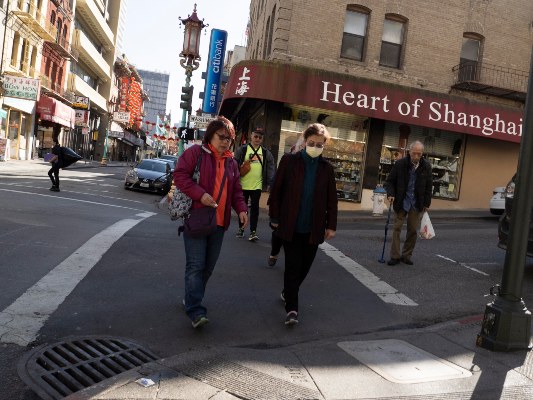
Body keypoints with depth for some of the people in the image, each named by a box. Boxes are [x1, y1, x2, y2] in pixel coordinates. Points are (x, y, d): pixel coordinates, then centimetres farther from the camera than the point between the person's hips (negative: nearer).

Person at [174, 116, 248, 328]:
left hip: (219, 222, 6)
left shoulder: (231, 162, 16)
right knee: (196, 265, -9)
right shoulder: (195, 152, -2)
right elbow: (180, 175, -10)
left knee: (209, 265, 12)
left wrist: (241, 209, 2)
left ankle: (192, 297, 29)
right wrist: (200, 194, -21)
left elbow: (236, 191, 20)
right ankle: (195, 311, -9)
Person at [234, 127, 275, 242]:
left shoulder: (266, 152, 7)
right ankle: (241, 228, 26)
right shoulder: (242, 149, -1)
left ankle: (253, 231, 6)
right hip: (243, 185, -1)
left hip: (257, 186, 1)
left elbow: (270, 167, 7)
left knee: (255, 208, 2)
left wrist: (269, 183, -1)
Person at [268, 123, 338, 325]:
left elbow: (332, 199, 7)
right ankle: (291, 308, 6)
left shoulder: (327, 168, 3)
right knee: (293, 266, -2)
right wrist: (275, 218, -3)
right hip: (291, 226, -3)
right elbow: (276, 191, -2)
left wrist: (331, 225, 4)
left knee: (304, 266, 13)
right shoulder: (289, 161, -4)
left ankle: (288, 292, 37)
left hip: (314, 228, 3)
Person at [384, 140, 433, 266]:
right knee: (397, 228, -1)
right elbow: (390, 181, 0)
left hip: (417, 204, 2)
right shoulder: (400, 164, -8)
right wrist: (390, 193, -16)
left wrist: (427, 204, 4)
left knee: (413, 230, 6)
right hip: (401, 202, -2)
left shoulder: (426, 166, -1)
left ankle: (406, 255, 18)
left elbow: (428, 186, 6)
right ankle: (395, 256, 7)